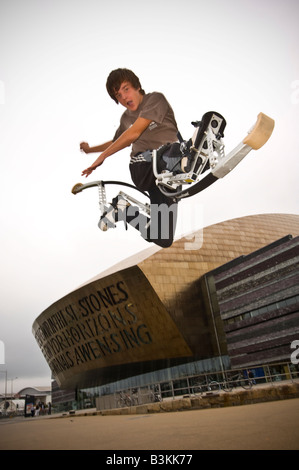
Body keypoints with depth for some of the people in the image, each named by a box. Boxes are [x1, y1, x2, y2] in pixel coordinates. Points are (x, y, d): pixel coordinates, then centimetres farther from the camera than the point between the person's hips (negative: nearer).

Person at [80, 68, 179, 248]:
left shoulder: (155, 99, 1)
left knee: (164, 240, -10)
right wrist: (90, 149, 53)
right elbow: (116, 142, 42)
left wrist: (103, 156, -4)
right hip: (142, 167, 3)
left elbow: (134, 133, -10)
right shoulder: (126, 118, 20)